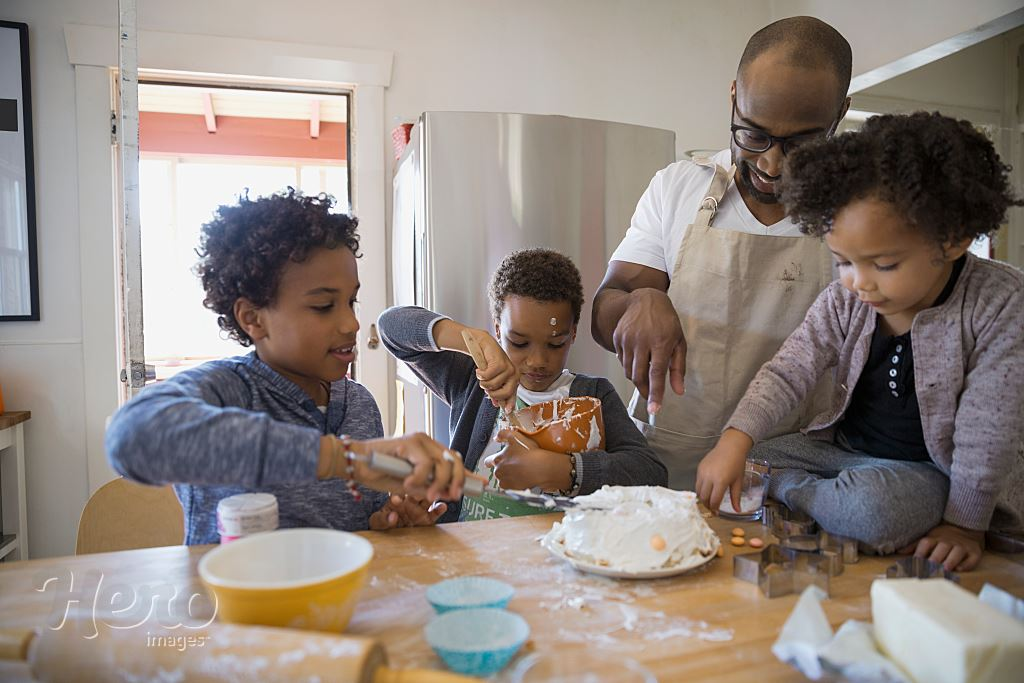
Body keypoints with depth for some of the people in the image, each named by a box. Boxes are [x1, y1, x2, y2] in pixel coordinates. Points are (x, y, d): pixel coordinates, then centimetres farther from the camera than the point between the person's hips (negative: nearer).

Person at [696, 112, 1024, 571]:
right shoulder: (844, 300, -8)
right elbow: (788, 372, -14)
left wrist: (965, 522, -16)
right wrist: (736, 440, -29)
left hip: (929, 466, -3)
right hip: (842, 446, 4)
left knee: (870, 507, -38)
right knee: (724, 473, -8)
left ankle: (790, 490, -10)